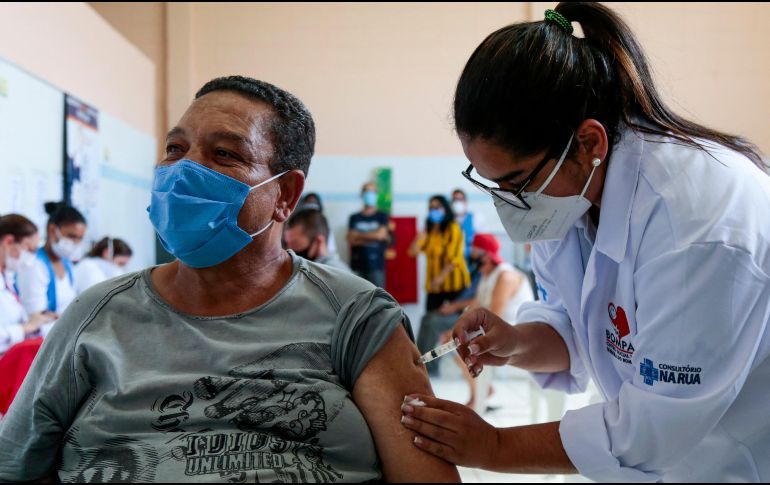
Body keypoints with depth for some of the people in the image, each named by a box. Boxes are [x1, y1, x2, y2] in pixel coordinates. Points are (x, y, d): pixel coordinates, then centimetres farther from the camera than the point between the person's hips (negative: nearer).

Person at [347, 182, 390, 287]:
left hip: (376, 266, -1)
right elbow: (351, 240, 1)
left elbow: (380, 234, -8)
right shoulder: (354, 218, 10)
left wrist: (359, 235, 1)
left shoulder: (382, 217, 6)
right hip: (357, 267, 2)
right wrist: (372, 237, -6)